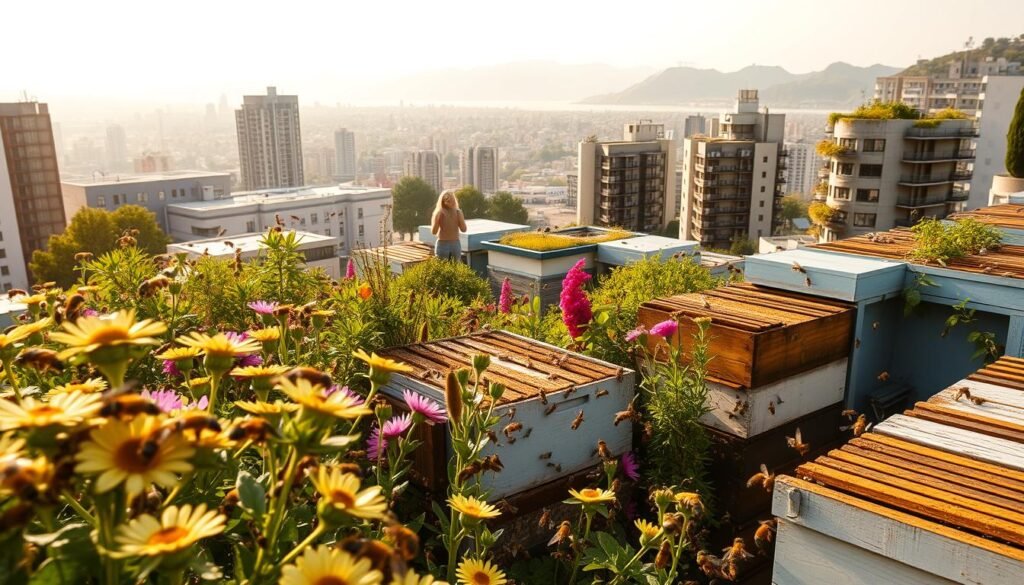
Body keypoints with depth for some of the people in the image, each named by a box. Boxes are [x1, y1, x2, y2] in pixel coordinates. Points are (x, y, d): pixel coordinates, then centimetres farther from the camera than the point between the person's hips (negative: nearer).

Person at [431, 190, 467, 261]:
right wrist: (437, 218, -23)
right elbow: (433, 232, -11)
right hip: (442, 245, -3)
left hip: (456, 244, 3)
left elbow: (463, 229, -2)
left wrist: (459, 215, -11)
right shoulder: (439, 213, -7)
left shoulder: (458, 212, 2)